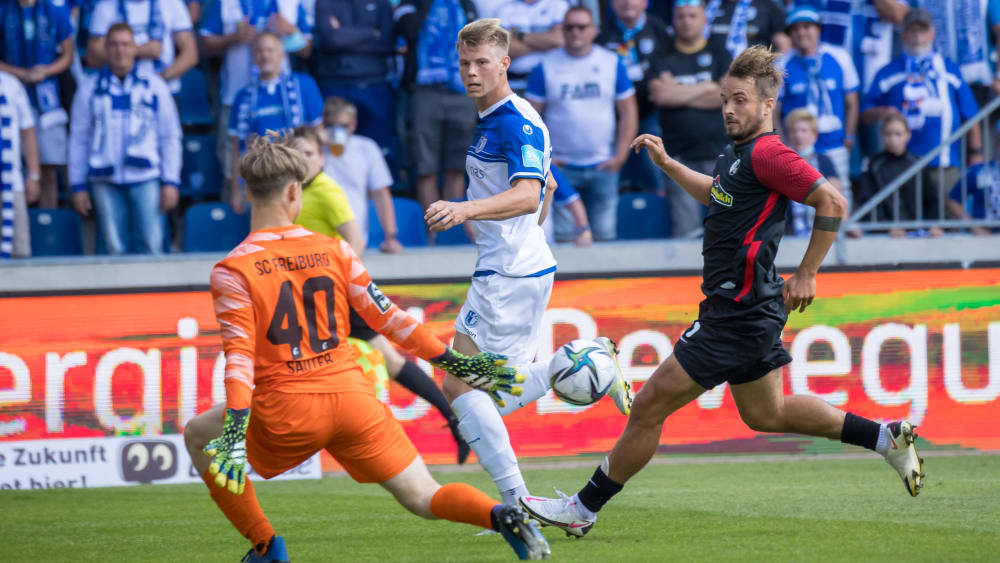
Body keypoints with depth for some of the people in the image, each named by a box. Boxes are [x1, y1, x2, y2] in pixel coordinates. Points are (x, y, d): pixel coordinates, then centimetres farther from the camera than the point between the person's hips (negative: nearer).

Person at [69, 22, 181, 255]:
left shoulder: (154, 86, 8)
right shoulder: (90, 91, 10)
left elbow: (171, 137, 8)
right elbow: (78, 140, 12)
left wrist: (170, 182, 1)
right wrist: (78, 185, 6)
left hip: (146, 177, -1)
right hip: (106, 180, 1)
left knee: (152, 244, -9)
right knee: (115, 248, 0)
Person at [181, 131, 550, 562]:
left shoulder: (231, 272, -4)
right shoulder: (334, 251, 6)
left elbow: (240, 354, -14)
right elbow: (388, 317, 9)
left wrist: (235, 429, -19)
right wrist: (454, 362, 17)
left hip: (287, 410, -3)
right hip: (352, 396, 3)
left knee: (198, 435, 23)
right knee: (423, 498, 7)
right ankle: (503, 516, -25)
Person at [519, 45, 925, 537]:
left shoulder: (766, 153, -18)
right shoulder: (739, 153, 12)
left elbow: (831, 202, -25)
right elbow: (715, 193, 33)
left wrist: (805, 275, -20)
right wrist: (667, 163, 24)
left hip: (738, 314, -11)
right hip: (744, 310, 11)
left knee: (649, 406, -5)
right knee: (764, 413, 25)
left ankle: (582, 509, 5)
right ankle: (886, 437, 29)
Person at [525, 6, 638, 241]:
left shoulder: (612, 63, 6)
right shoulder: (546, 67, 2)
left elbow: (628, 113, 8)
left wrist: (620, 156, -1)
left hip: (603, 168, 1)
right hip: (561, 168, -1)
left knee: (605, 235, 1)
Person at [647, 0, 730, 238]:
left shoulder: (719, 53, 10)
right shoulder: (663, 58, 10)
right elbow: (660, 94, -8)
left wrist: (678, 95, -4)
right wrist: (707, 88, -1)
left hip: (718, 151, 0)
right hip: (679, 155, 0)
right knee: (685, 230, -4)